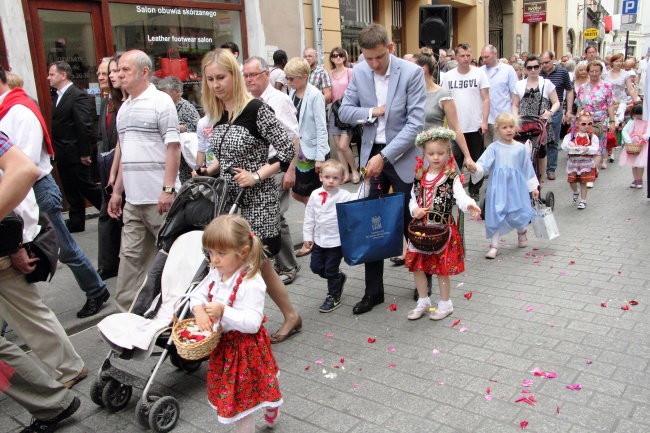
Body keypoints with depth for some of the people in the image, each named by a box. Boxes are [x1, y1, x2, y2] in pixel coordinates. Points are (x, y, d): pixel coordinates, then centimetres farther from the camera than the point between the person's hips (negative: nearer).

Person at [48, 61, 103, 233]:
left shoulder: (78, 96, -14)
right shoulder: (59, 96, 13)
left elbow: (85, 126, -18)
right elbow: (57, 124, 13)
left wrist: (84, 153, -19)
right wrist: (55, 150, 9)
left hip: (75, 154, -9)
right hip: (63, 154, 9)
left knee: (85, 186, -1)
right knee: (71, 191, 13)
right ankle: (76, 222, 21)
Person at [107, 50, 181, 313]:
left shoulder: (160, 101, -5)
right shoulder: (124, 107, 17)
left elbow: (173, 146, -12)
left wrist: (168, 188, -18)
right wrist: (117, 190, 19)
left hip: (158, 198, -7)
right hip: (132, 199, 7)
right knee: (131, 256, 9)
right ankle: (126, 313, 17)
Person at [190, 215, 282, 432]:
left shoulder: (252, 283, -28)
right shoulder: (215, 274, -4)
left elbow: (252, 323, -30)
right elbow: (198, 294, 8)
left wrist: (223, 311, -37)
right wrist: (199, 309, -13)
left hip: (244, 347, -8)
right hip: (223, 344, 8)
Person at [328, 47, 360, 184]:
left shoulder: (350, 71, -4)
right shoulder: (330, 75, 9)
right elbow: (329, 95, 14)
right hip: (334, 111, 5)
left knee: (343, 146, -13)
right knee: (338, 147, 5)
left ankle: (354, 170, 8)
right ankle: (346, 173, 16)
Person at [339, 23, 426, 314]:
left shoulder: (412, 72, -12)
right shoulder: (359, 72, 1)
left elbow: (415, 122, -17)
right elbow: (344, 112, 5)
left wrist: (384, 156, -21)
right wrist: (371, 112, -13)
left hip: (402, 156, -3)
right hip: (371, 155, 4)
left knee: (410, 222, 7)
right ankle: (373, 290, 18)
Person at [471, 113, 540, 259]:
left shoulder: (520, 148, 3)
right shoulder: (494, 147, -2)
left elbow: (528, 168, 9)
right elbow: (483, 163, -13)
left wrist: (533, 187, 12)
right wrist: (475, 168, -36)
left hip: (515, 186, 1)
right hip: (498, 186, -1)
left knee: (517, 214, 4)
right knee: (495, 215, -1)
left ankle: (521, 232, 39)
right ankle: (494, 246, 10)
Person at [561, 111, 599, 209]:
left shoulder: (593, 137, 0)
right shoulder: (571, 135, 0)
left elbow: (595, 149, -10)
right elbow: (564, 145, -10)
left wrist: (587, 149, -30)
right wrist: (569, 144, -32)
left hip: (586, 162, -1)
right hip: (573, 161, 1)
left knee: (583, 182, 4)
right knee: (572, 181, 4)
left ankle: (583, 200, 17)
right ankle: (575, 193, 37)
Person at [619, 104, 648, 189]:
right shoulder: (632, 121, 3)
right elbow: (625, 130, -3)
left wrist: (644, 136, -25)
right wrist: (628, 141, -13)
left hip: (643, 145, -3)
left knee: (640, 163, -8)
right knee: (633, 163, 6)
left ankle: (639, 180, 9)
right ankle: (635, 180, 19)